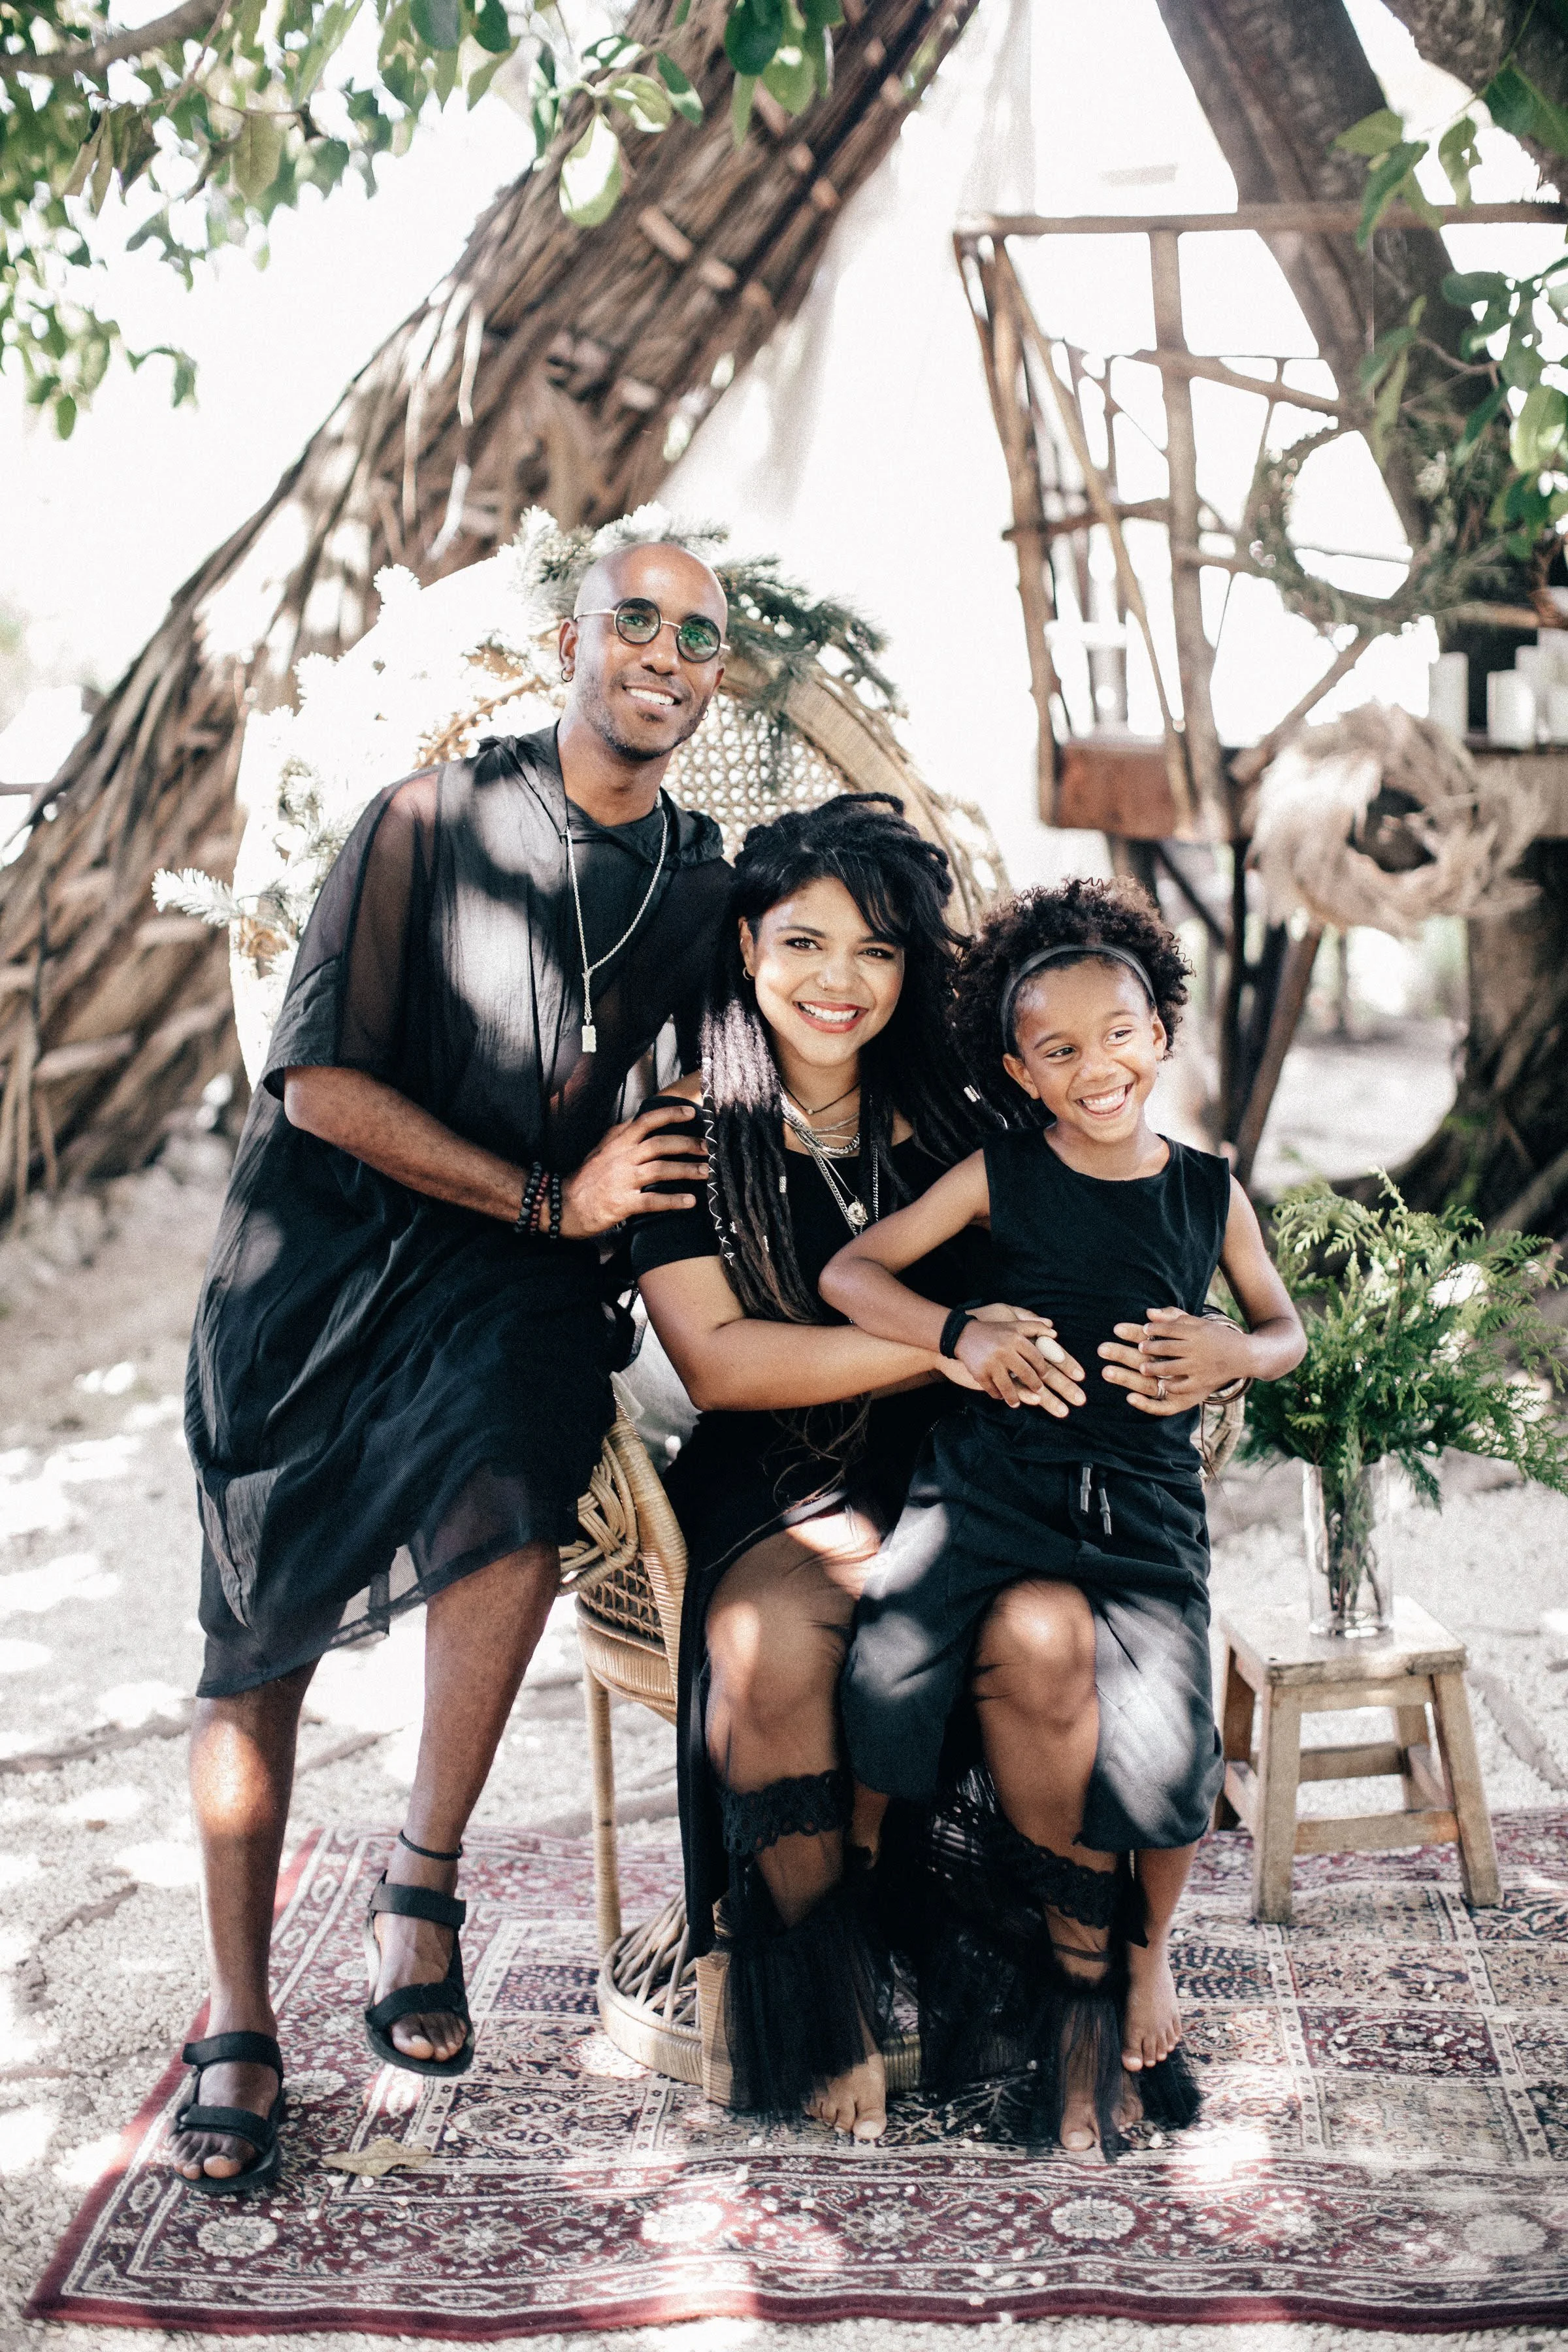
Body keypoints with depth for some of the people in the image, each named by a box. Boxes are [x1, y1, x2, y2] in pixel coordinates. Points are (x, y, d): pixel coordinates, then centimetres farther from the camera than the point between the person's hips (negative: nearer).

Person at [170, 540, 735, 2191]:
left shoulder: (708, 884, 6)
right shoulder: (432, 820, -6)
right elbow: (321, 1082, -12)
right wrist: (552, 1197, -13)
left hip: (515, 1276, 2)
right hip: (323, 1253, -1)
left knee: (510, 1471, -32)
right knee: (256, 1635, -2)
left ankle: (419, 1887, -13)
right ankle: (238, 2031, 14)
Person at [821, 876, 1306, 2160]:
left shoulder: (1210, 1191, 8)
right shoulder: (1000, 1175, 3)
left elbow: (1287, 1328, 20)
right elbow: (850, 1272, 2)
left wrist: (1231, 1354, -3)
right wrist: (961, 1334, -15)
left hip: (1148, 1496, 1)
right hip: (998, 1472, -1)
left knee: (1164, 1745, -18)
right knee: (1039, 1640, -30)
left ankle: (1144, 1955, 18)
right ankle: (1075, 1947, -3)